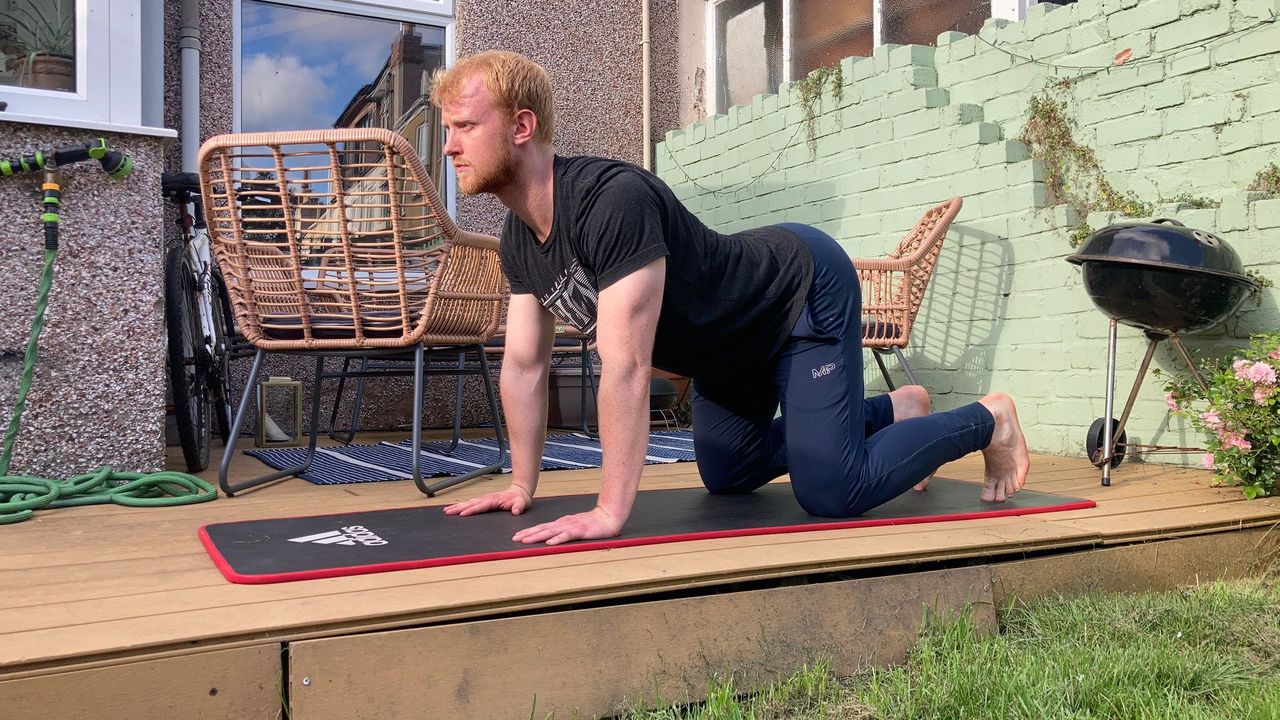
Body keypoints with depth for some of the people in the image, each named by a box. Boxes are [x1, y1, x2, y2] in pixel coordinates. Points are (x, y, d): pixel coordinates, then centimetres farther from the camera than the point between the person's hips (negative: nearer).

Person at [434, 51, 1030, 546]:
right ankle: (892, 410, 33)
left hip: (805, 291, -9)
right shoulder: (518, 242, -8)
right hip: (735, 337, 9)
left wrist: (609, 512, -37)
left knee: (831, 492, -15)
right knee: (726, 476, 20)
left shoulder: (611, 198, -36)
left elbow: (626, 366, -39)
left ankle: (985, 422, 12)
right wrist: (522, 487, 0)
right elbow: (524, 367, -1)